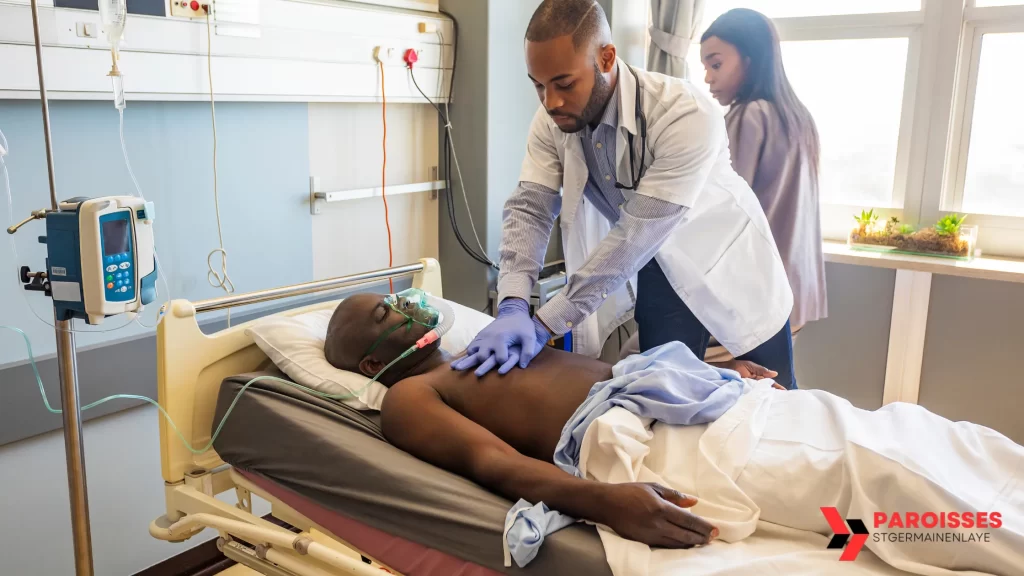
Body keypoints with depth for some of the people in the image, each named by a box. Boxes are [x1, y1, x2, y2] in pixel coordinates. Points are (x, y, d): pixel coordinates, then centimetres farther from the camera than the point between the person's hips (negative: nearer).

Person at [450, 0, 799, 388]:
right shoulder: (552, 121, -16)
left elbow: (636, 236, -35)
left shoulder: (687, 116, -34)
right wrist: (513, 305, -33)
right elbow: (529, 210, -16)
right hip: (654, 271, 4)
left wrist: (546, 323, -34)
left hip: (726, 264, -3)